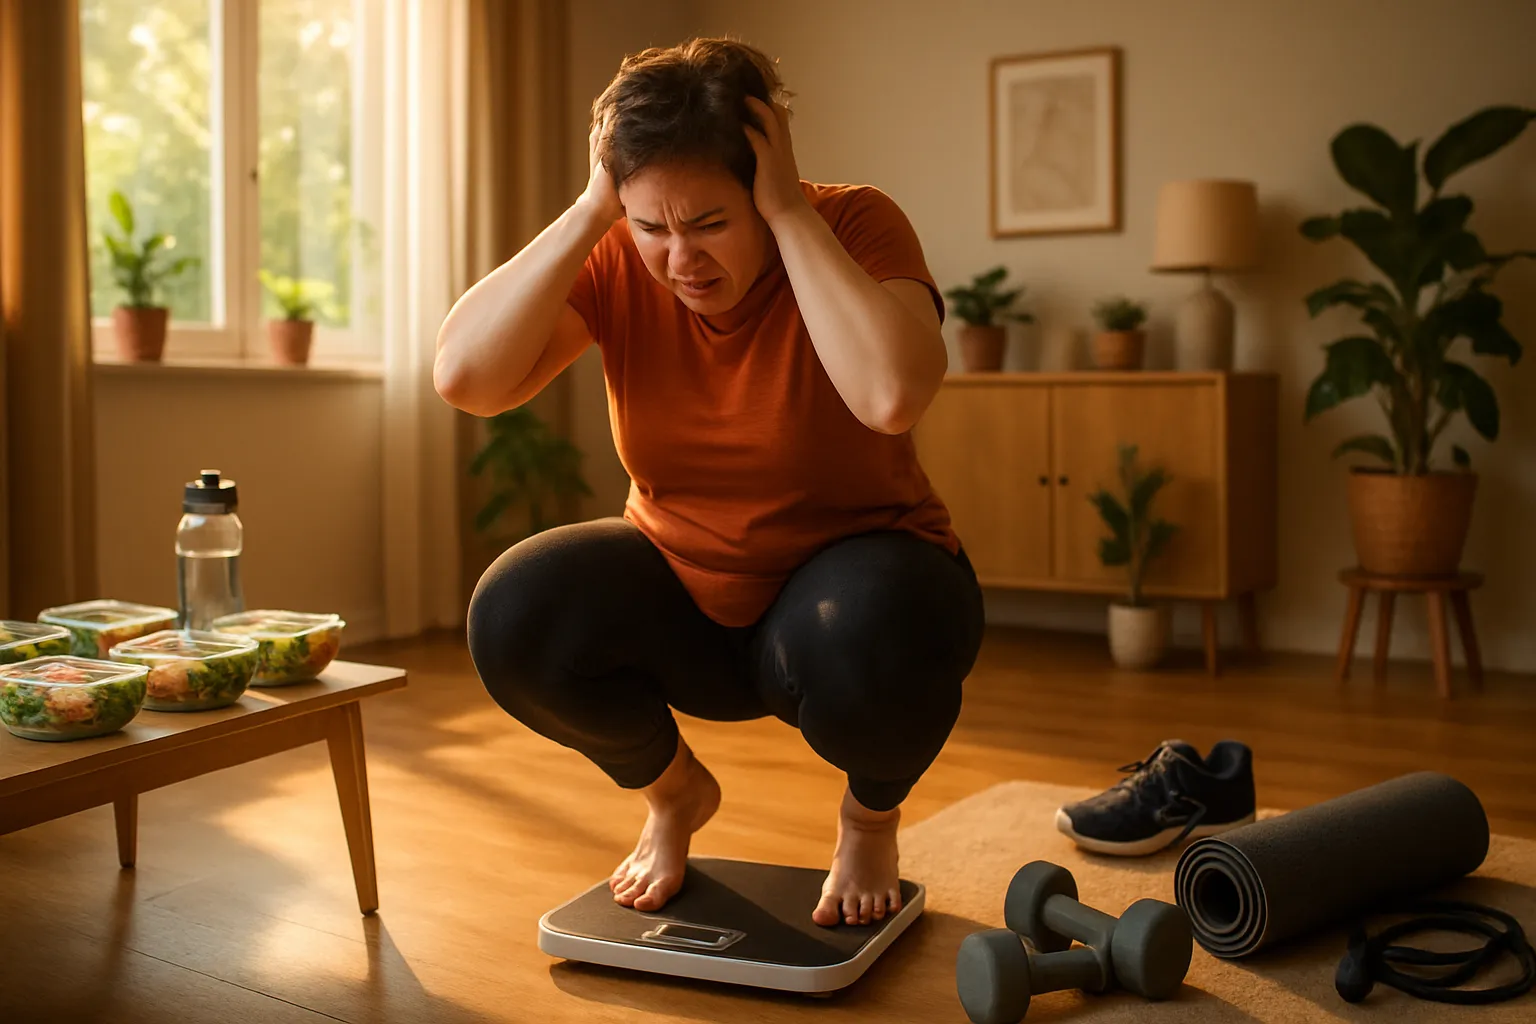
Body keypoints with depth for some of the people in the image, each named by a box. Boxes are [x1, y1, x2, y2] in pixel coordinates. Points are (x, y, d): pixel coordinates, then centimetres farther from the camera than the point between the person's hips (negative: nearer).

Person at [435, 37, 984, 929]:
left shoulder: (852, 225, -19)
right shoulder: (616, 260, -11)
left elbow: (893, 395, -40)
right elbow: (464, 377, -26)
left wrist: (790, 211, -33)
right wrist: (590, 212, -26)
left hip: (854, 570, -3)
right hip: (683, 586, 3)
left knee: (875, 637, -38)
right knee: (513, 616, -23)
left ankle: (871, 815, 2)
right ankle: (672, 792, 9)